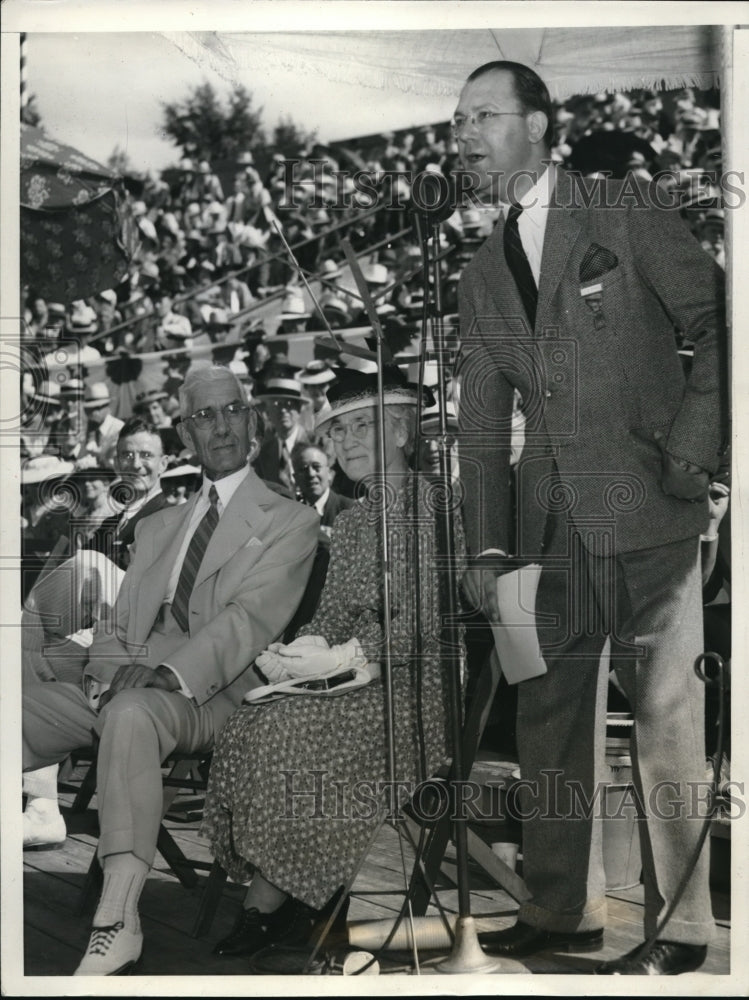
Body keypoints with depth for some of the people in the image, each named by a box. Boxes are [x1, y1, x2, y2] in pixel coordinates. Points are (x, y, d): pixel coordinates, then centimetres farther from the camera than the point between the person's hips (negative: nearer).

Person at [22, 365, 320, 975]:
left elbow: (249, 618, -8)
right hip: (122, 689, 6)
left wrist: (170, 673, -24)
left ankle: (118, 920, -42)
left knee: (131, 714, -38)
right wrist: (108, 672, -4)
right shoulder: (157, 527, 27)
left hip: (208, 696, -6)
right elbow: (121, 623, 21)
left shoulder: (289, 523, 7)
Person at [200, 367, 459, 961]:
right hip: (358, 679, 7)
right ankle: (299, 898, -17)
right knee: (250, 724, -20)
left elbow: (423, 621, -12)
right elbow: (332, 616, 16)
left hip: (416, 679, -7)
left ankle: (269, 899, -17)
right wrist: (303, 651, -6)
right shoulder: (351, 521, 21)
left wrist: (339, 659, -19)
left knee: (293, 724, -29)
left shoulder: (431, 504, -4)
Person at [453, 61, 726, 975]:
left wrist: (692, 446, -11)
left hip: (647, 502, -6)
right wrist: (487, 547, 4)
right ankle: (563, 909, 21)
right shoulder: (482, 275, 16)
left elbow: (716, 322, -1)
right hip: (550, 518, 6)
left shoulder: (625, 215, 1)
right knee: (550, 713, 9)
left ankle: (678, 927, 6)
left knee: (664, 715, -4)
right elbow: (481, 420, 12)